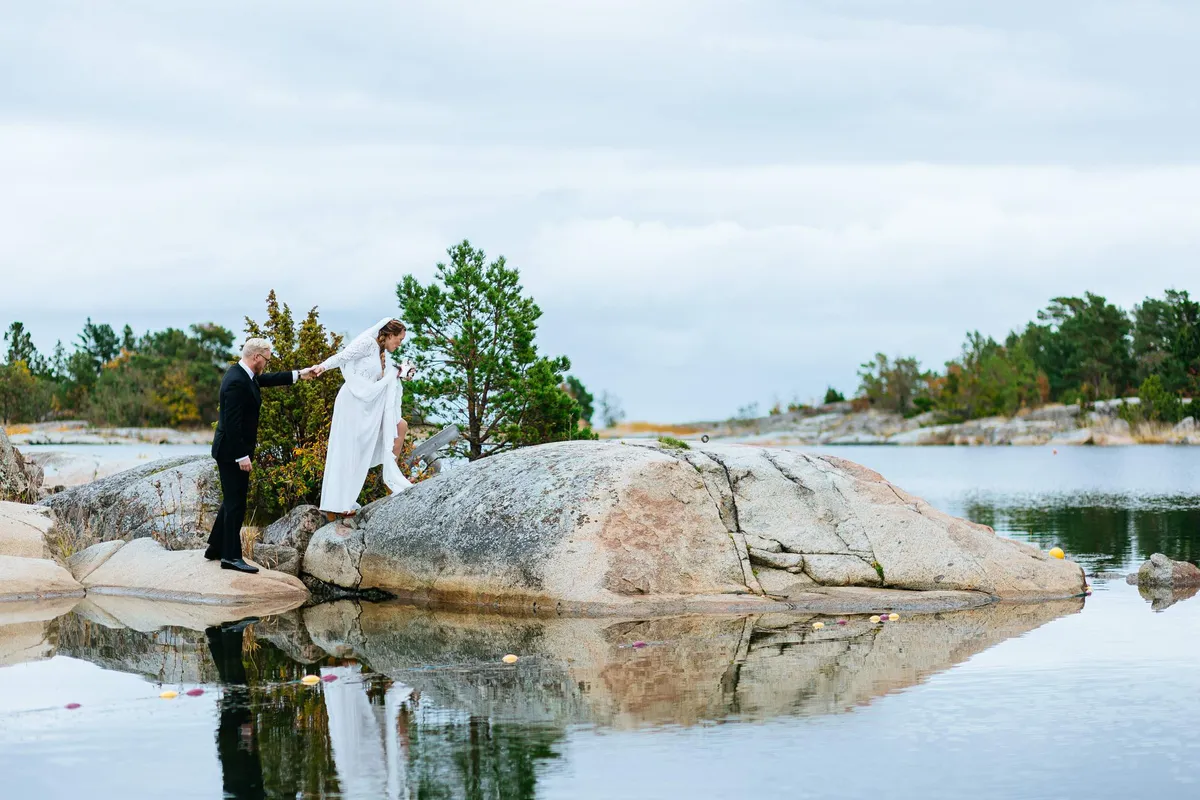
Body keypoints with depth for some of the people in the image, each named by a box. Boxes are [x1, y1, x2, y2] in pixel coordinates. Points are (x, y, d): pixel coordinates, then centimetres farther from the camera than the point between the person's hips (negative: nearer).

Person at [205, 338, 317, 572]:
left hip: (234, 451, 10)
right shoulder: (237, 383, -24)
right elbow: (232, 423, -26)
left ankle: (215, 548, 27)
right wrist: (242, 456, -24)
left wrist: (298, 375, 27)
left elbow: (267, 379, 26)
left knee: (232, 500, 18)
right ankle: (231, 556, 2)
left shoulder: (244, 374, 6)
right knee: (235, 503, -4)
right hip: (232, 452, -10)